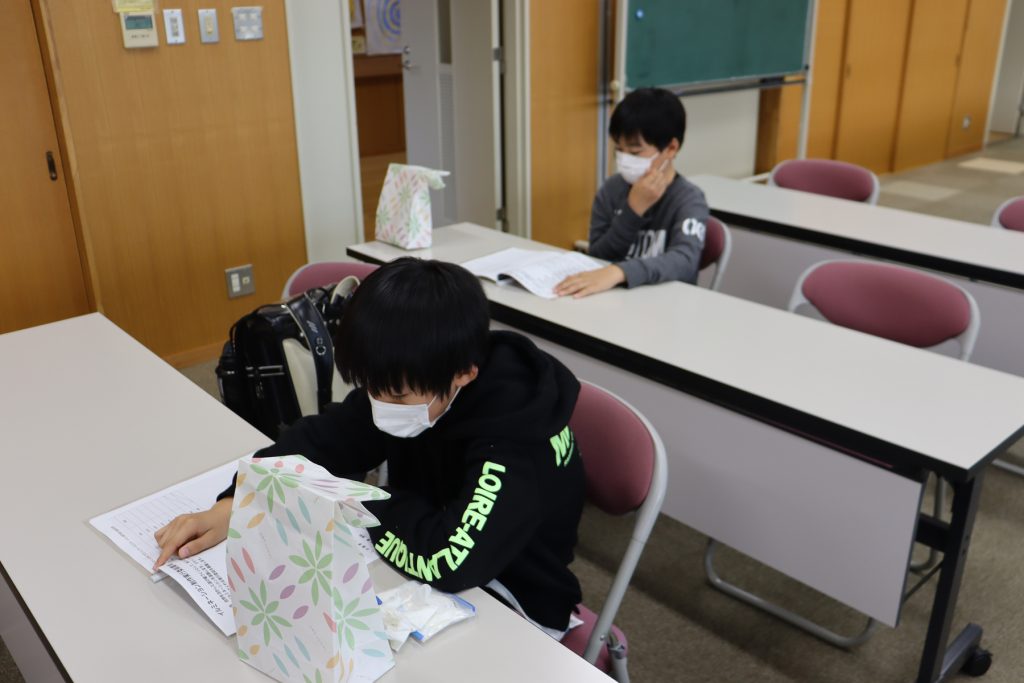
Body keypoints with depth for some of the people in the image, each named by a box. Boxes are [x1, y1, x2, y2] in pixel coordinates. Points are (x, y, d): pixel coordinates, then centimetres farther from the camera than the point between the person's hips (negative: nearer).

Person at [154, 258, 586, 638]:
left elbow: (449, 559, -43)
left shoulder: (514, 437, -33)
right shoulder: (408, 386, -12)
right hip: (434, 574, 7)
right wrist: (232, 505, -19)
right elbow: (322, 438, -3)